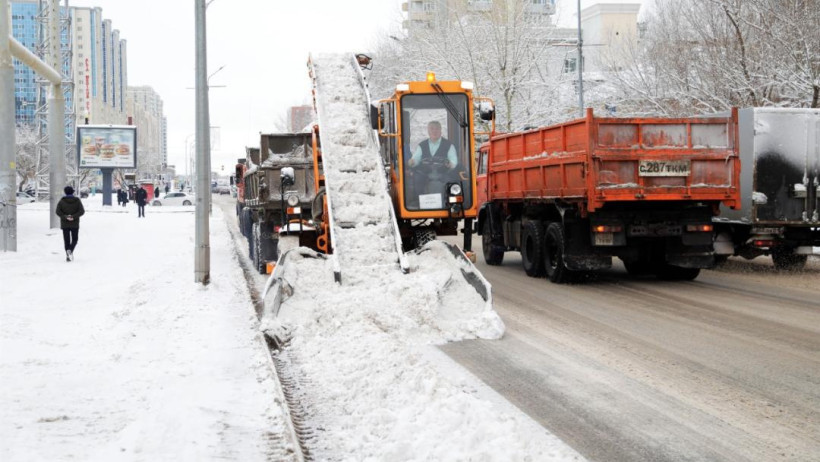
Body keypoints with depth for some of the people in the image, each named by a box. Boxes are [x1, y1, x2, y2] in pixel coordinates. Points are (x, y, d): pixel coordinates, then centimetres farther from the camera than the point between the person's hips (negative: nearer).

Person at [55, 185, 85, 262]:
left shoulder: (62, 201, -1)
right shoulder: (77, 200, -1)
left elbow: (58, 212, -12)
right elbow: (82, 211, -12)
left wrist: (65, 217, -17)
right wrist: (73, 216, -17)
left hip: (65, 224, 0)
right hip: (75, 224, 0)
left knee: (66, 240, 8)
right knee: (74, 239, 10)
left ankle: (68, 256, 2)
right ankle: (70, 250, -18)